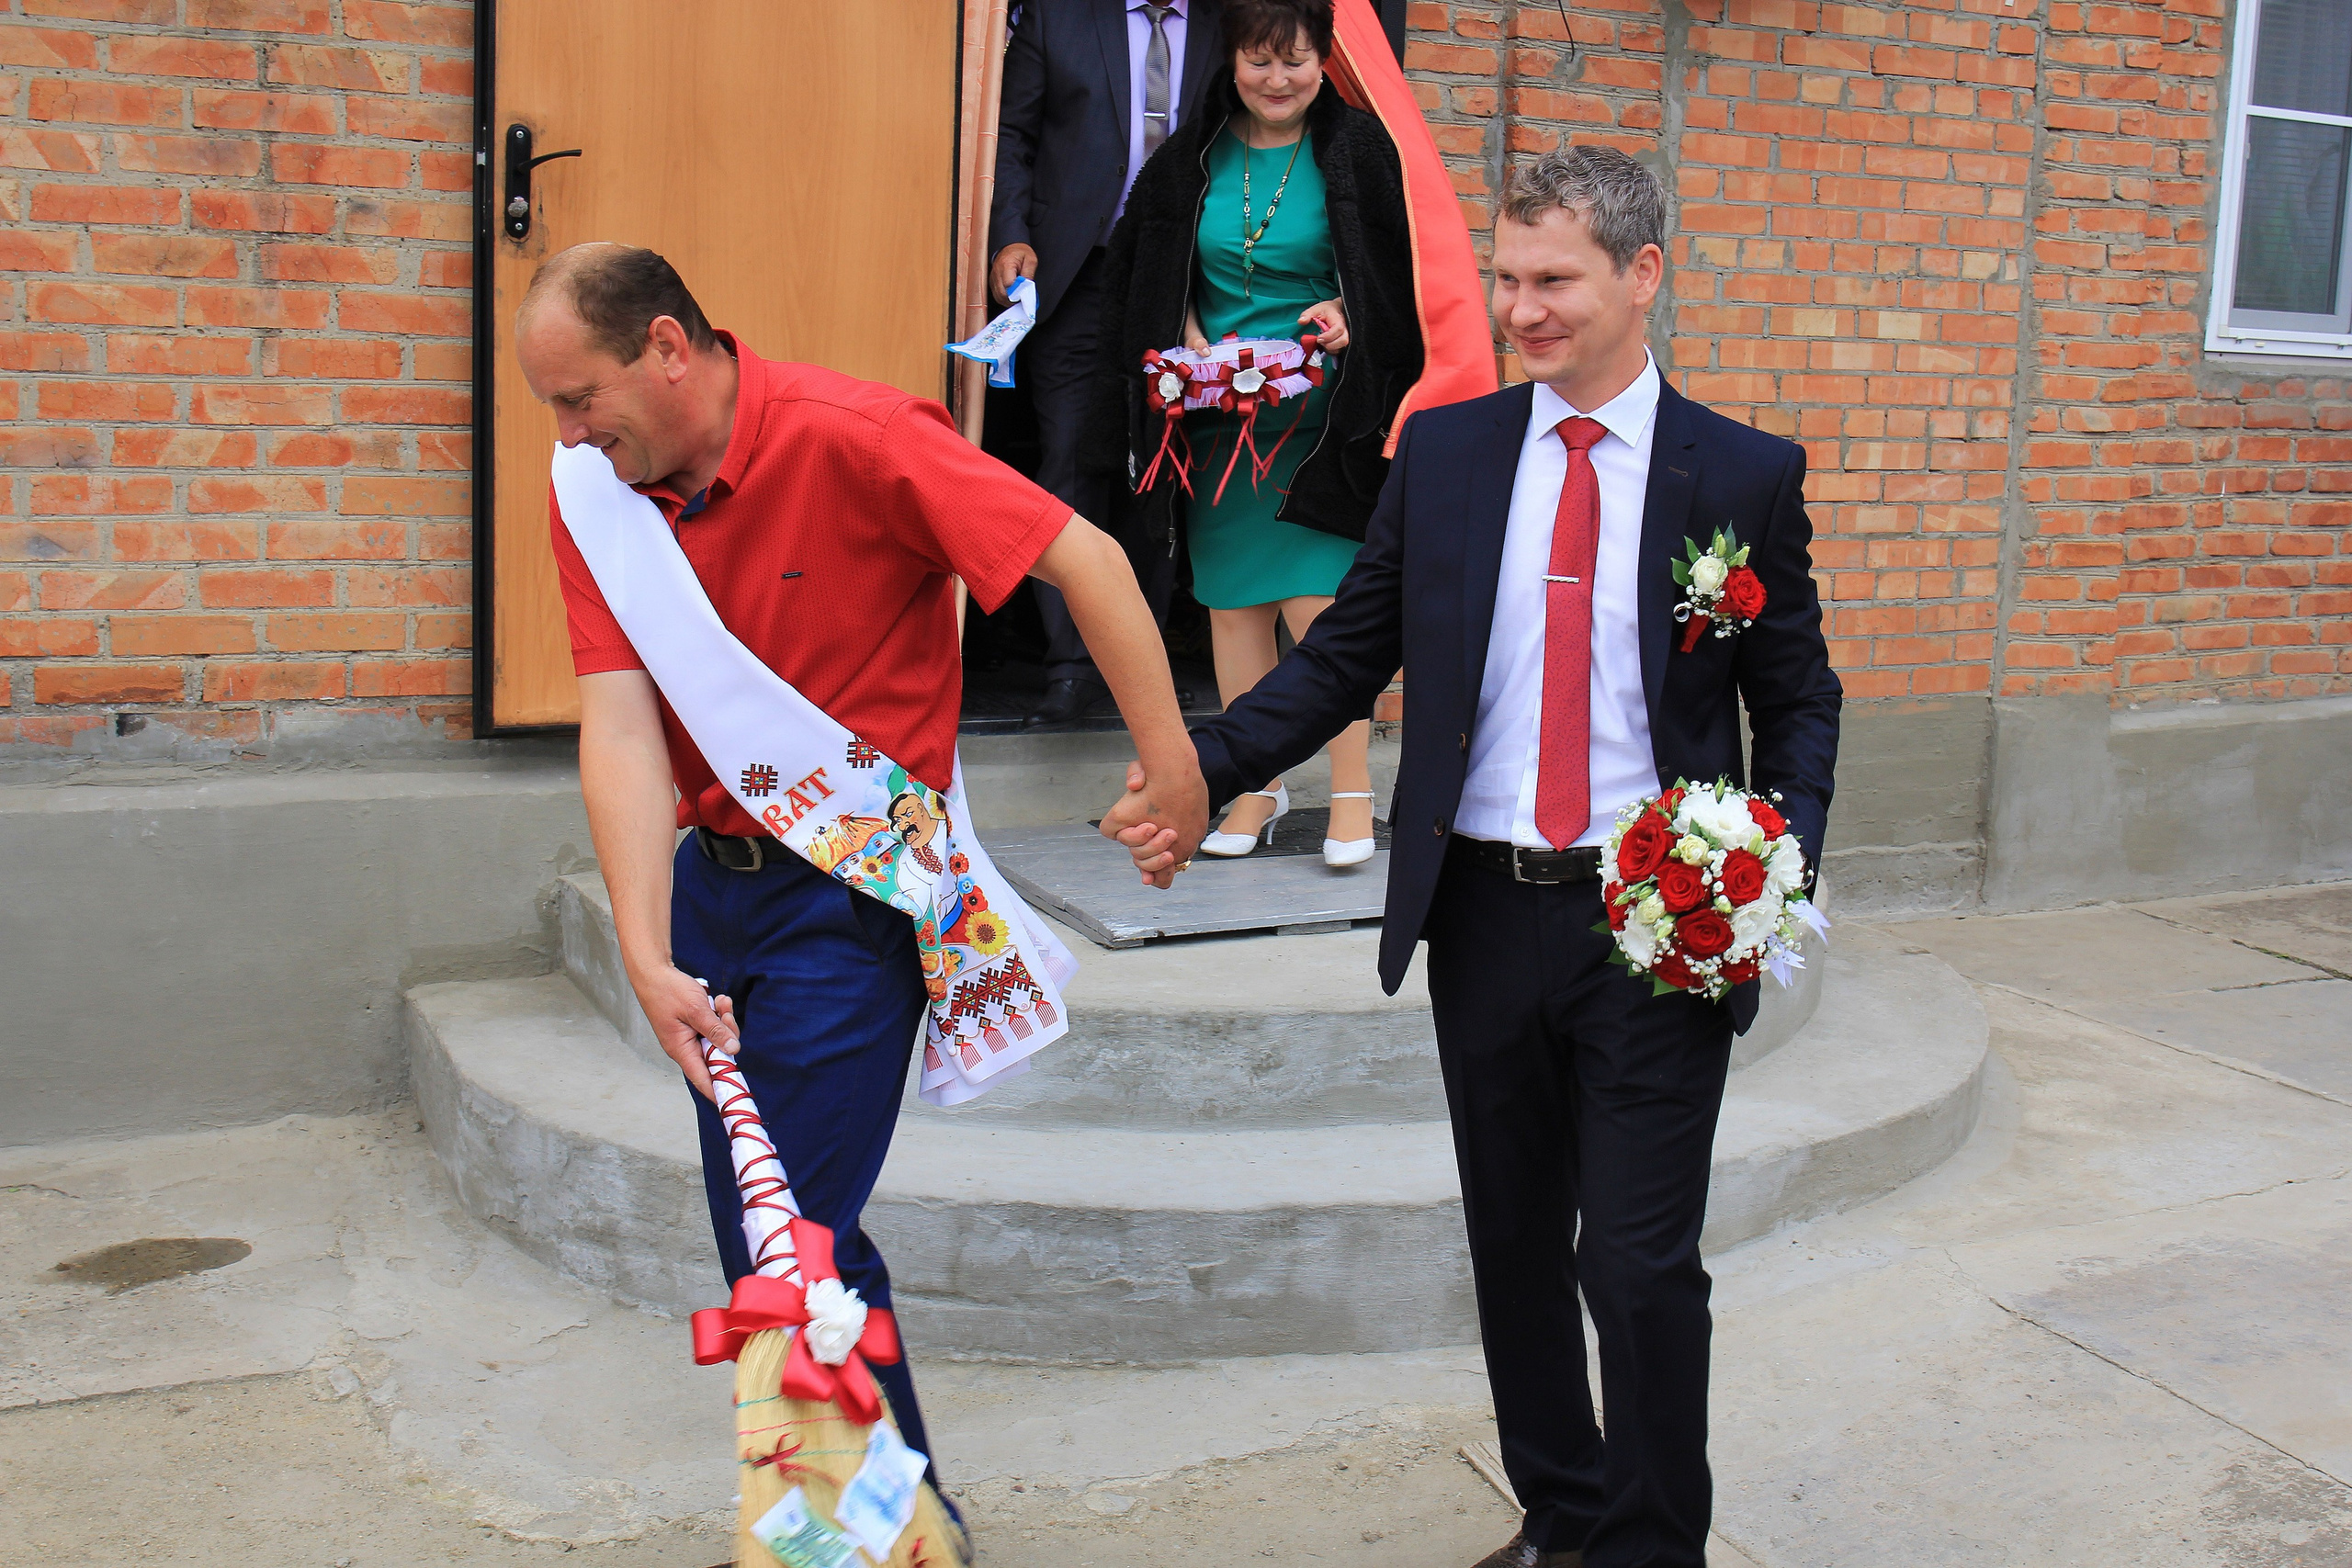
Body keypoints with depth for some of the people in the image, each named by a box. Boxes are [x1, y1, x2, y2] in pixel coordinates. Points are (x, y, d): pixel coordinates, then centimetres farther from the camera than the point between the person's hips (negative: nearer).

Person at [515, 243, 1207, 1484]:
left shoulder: (854, 440, -19)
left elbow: (1086, 560, -16)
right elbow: (619, 727, -12)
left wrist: (1173, 772, -17)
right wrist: (648, 959, -22)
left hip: (852, 893, -6)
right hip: (710, 875, 7)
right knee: (752, 1240, 15)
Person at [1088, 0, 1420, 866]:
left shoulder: (1357, 149, -1)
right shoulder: (1193, 157, 5)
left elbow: (1392, 275, 5)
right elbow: (1142, 267, 14)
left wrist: (1344, 313, -13)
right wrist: (1186, 335, -2)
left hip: (1318, 413, -3)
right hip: (1216, 413, 3)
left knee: (1316, 599, -11)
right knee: (1233, 600, 6)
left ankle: (1353, 792, 1)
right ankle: (1257, 786, 18)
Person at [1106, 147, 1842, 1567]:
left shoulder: (1747, 476, -2)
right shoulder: (1443, 452, 5)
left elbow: (1800, 699, 3)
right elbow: (1347, 656, 5)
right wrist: (1201, 770, -8)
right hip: (1486, 909, 3)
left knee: (1641, 1264, -1)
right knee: (1516, 1247, 15)